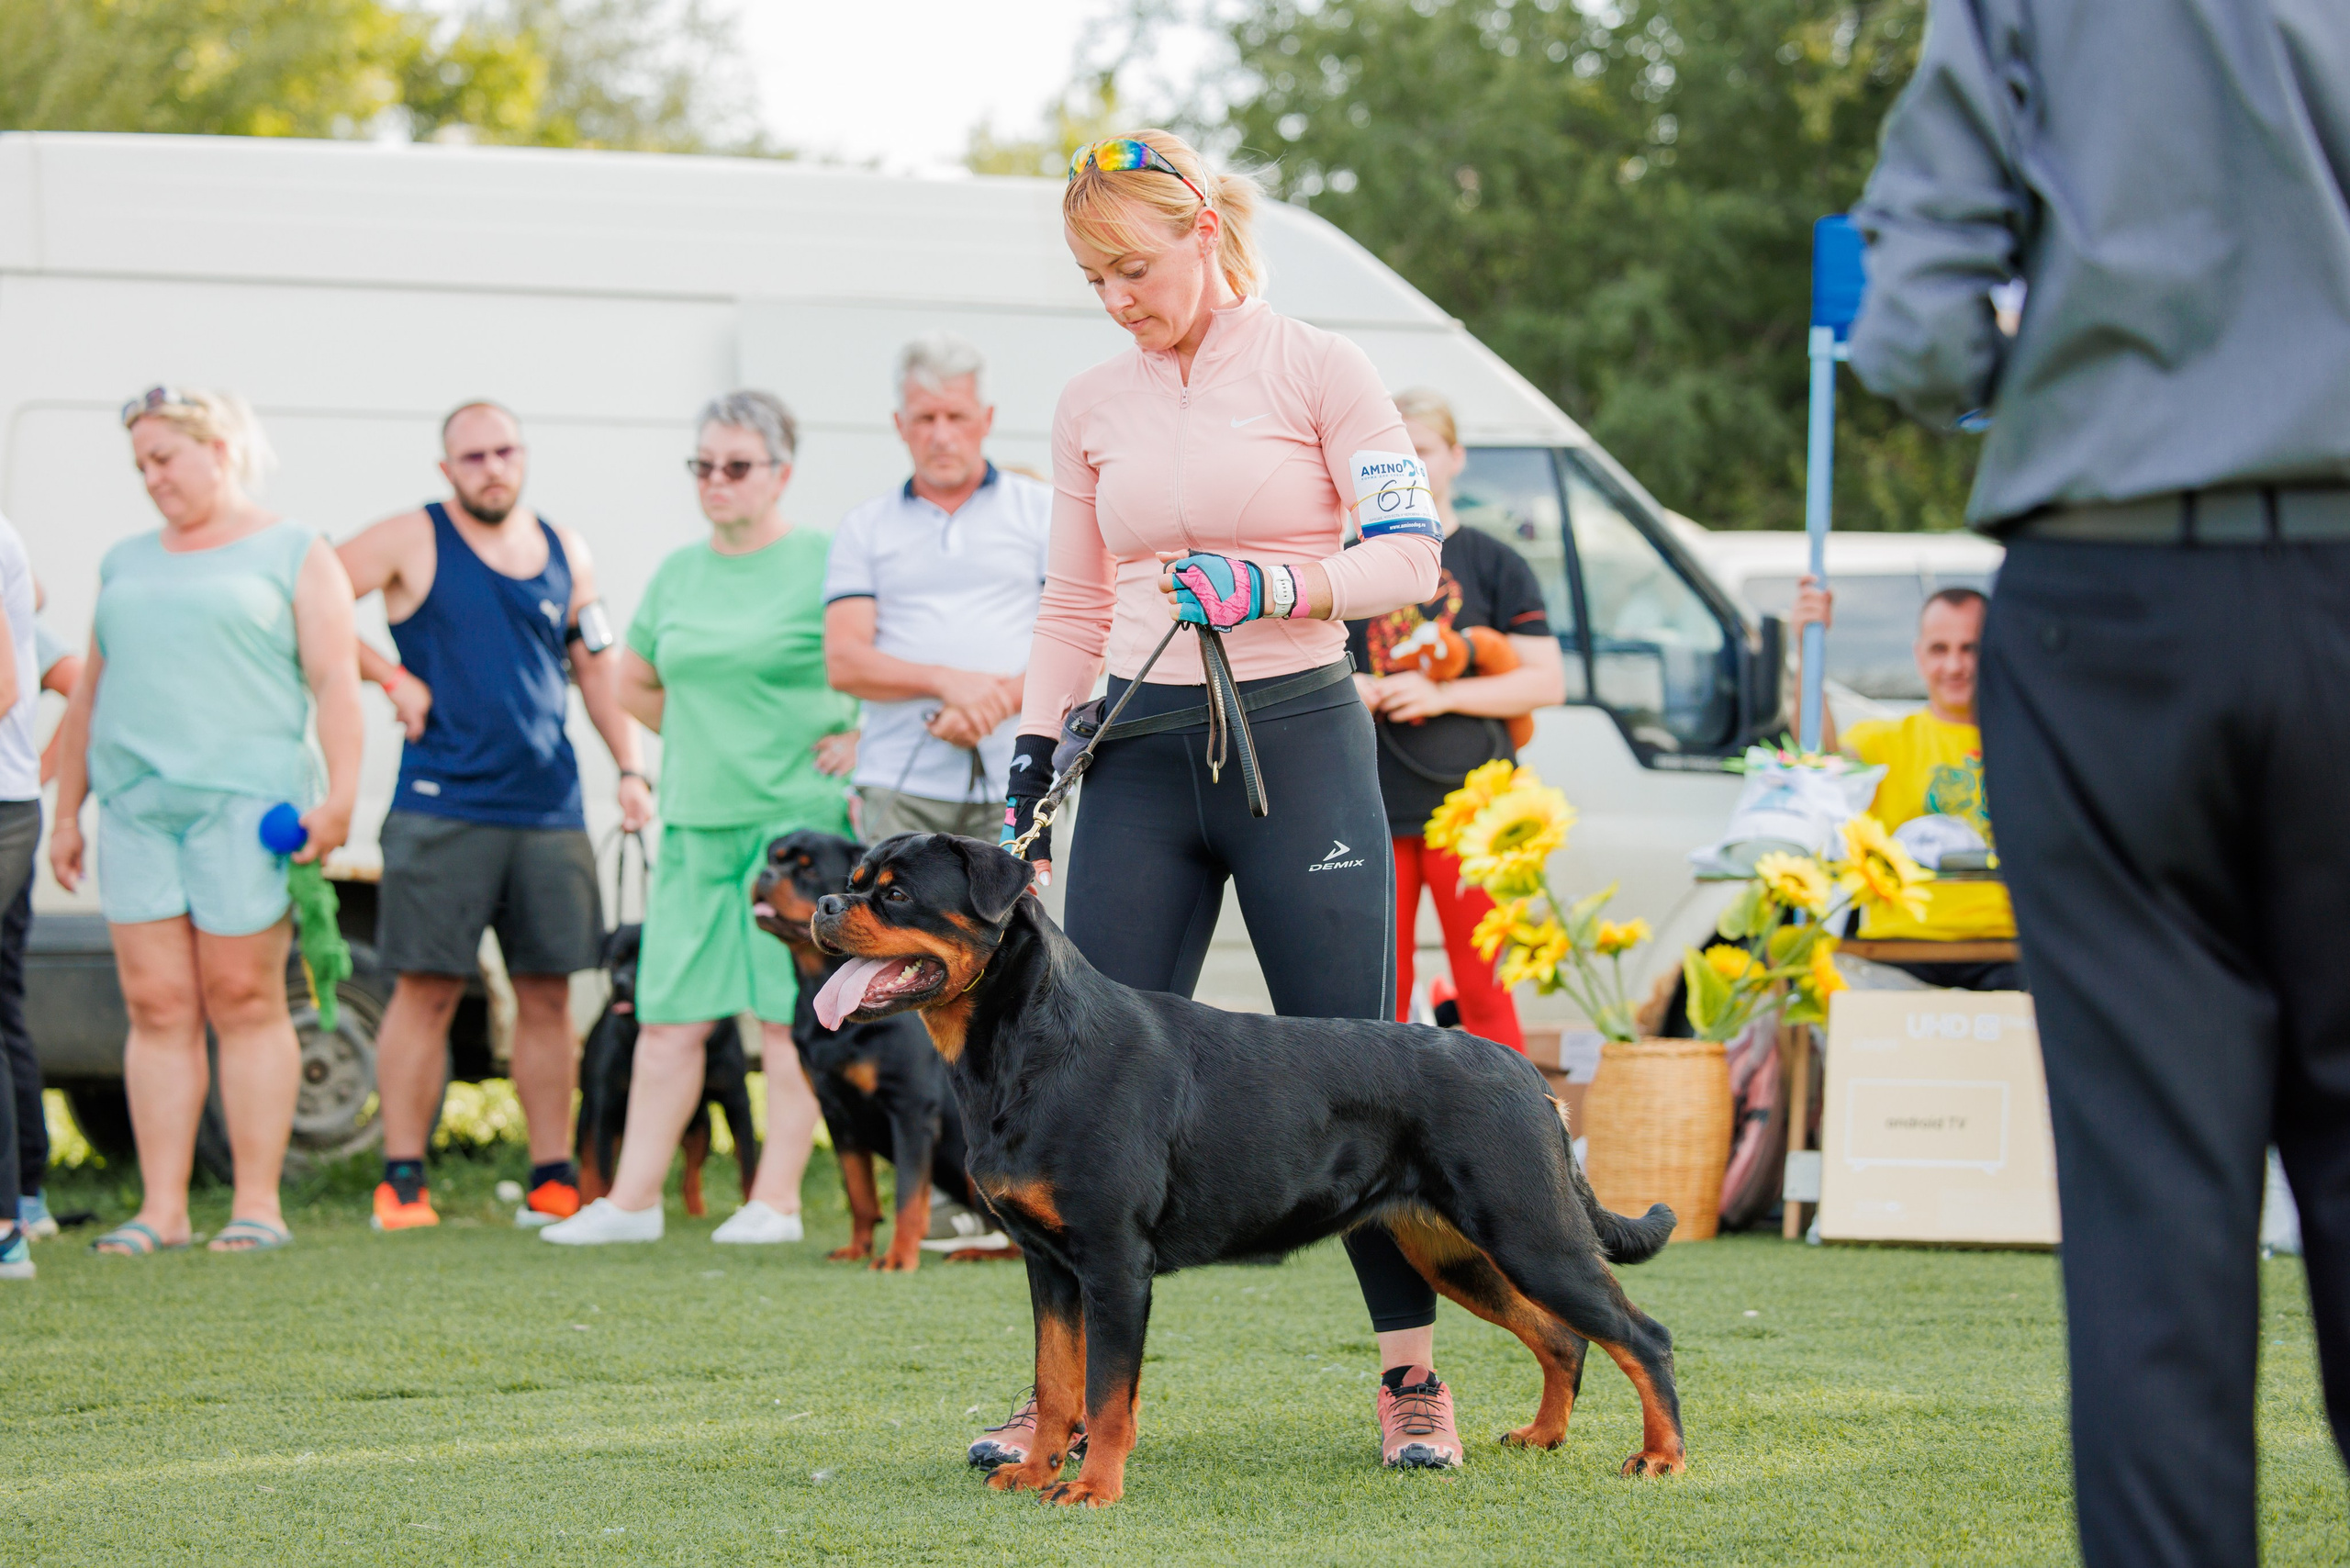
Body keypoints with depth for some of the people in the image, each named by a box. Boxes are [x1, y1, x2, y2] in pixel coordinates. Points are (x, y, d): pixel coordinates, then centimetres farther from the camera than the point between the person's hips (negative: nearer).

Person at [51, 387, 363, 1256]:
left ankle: (257, 1204, -1)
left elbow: (334, 683, -1)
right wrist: (66, 811, 17)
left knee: (243, 1000, -5)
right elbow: (90, 692, 23)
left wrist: (338, 796, -12)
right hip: (136, 806, 4)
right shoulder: (125, 564, 21)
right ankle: (161, 1209, 0)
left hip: (243, 798, -4)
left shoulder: (293, 554, 6)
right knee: (156, 1007, 0)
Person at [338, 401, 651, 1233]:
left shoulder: (565, 552, 14)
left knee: (548, 993, 5)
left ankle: (554, 1179, 11)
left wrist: (631, 768, 9)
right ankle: (402, 1181, 0)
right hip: (442, 807, -4)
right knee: (427, 989, -5)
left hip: (550, 808, 4)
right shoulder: (411, 542, 1)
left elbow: (599, 670, 19)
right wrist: (390, 676, -7)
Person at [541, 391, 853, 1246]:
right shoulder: (677, 574, 13)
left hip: (797, 817, -5)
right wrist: (705, 738, 15)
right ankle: (633, 1199, 7)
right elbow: (634, 683, 26)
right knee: (669, 1013, 4)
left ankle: (776, 1200, 2)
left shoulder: (823, 564, -5)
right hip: (694, 821, 5)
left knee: (790, 1013, -3)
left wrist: (859, 738, -7)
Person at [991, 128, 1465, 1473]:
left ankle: (1414, 1373, 6)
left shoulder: (1315, 367, -1)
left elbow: (1412, 556, -5)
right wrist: (1027, 787, 11)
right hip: (1141, 754, 4)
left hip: (1299, 737, -4)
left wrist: (1271, 585, -20)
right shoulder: (1094, 407, 11)